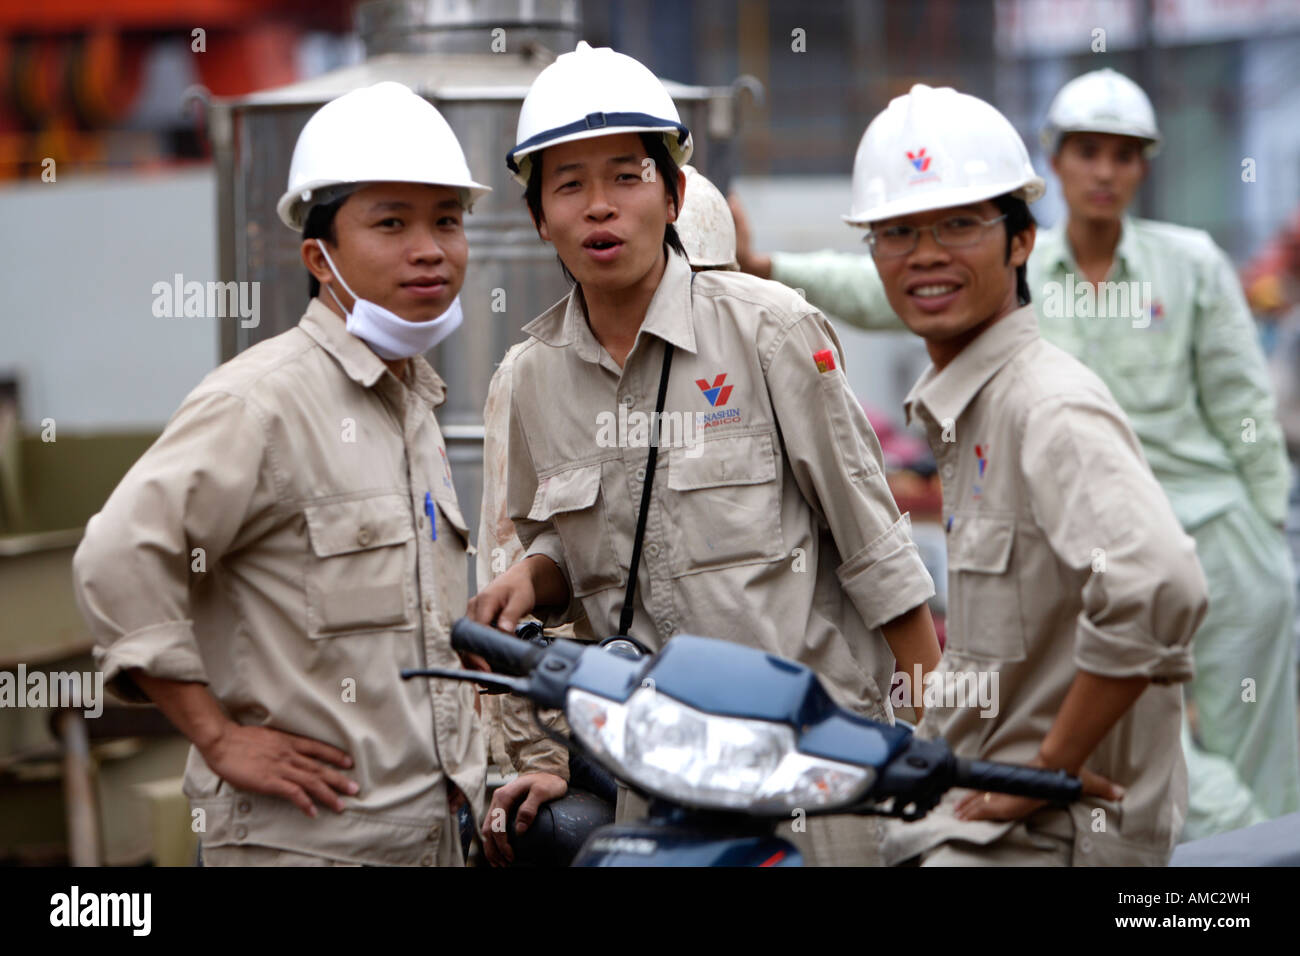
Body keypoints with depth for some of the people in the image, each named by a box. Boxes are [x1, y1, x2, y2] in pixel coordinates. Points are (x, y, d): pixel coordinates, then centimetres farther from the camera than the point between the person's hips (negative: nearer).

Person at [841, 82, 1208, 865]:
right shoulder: (956, 406, 12)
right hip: (979, 808, 9)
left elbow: (1159, 586, -32)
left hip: (1058, 829, -9)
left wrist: (1051, 763, -24)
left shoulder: (1050, 406, -17)